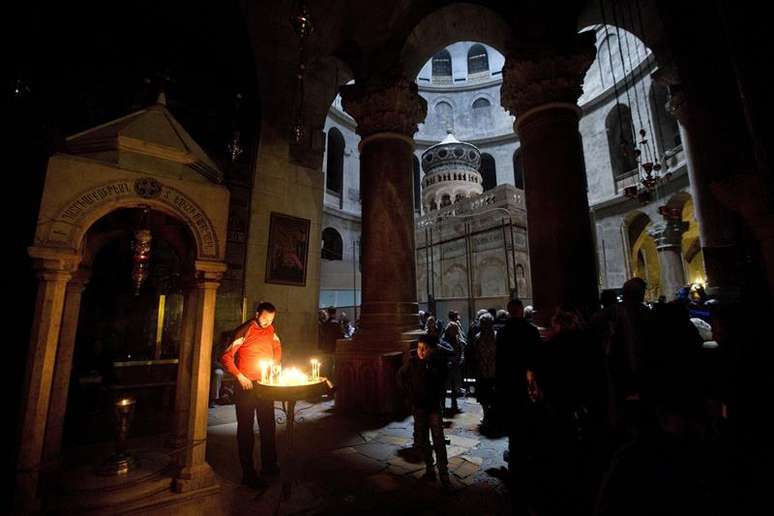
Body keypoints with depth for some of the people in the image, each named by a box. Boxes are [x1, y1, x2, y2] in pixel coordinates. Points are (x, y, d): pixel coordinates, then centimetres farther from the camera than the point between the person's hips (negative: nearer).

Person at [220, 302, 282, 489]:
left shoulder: (270, 330, 3)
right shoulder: (244, 332, -16)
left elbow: (277, 349, 18)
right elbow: (226, 357, -14)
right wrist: (239, 376, -19)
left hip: (266, 385, 6)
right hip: (246, 386, -6)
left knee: (268, 426, 16)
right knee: (246, 429, 7)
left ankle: (269, 465, 33)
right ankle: (248, 474, 19)